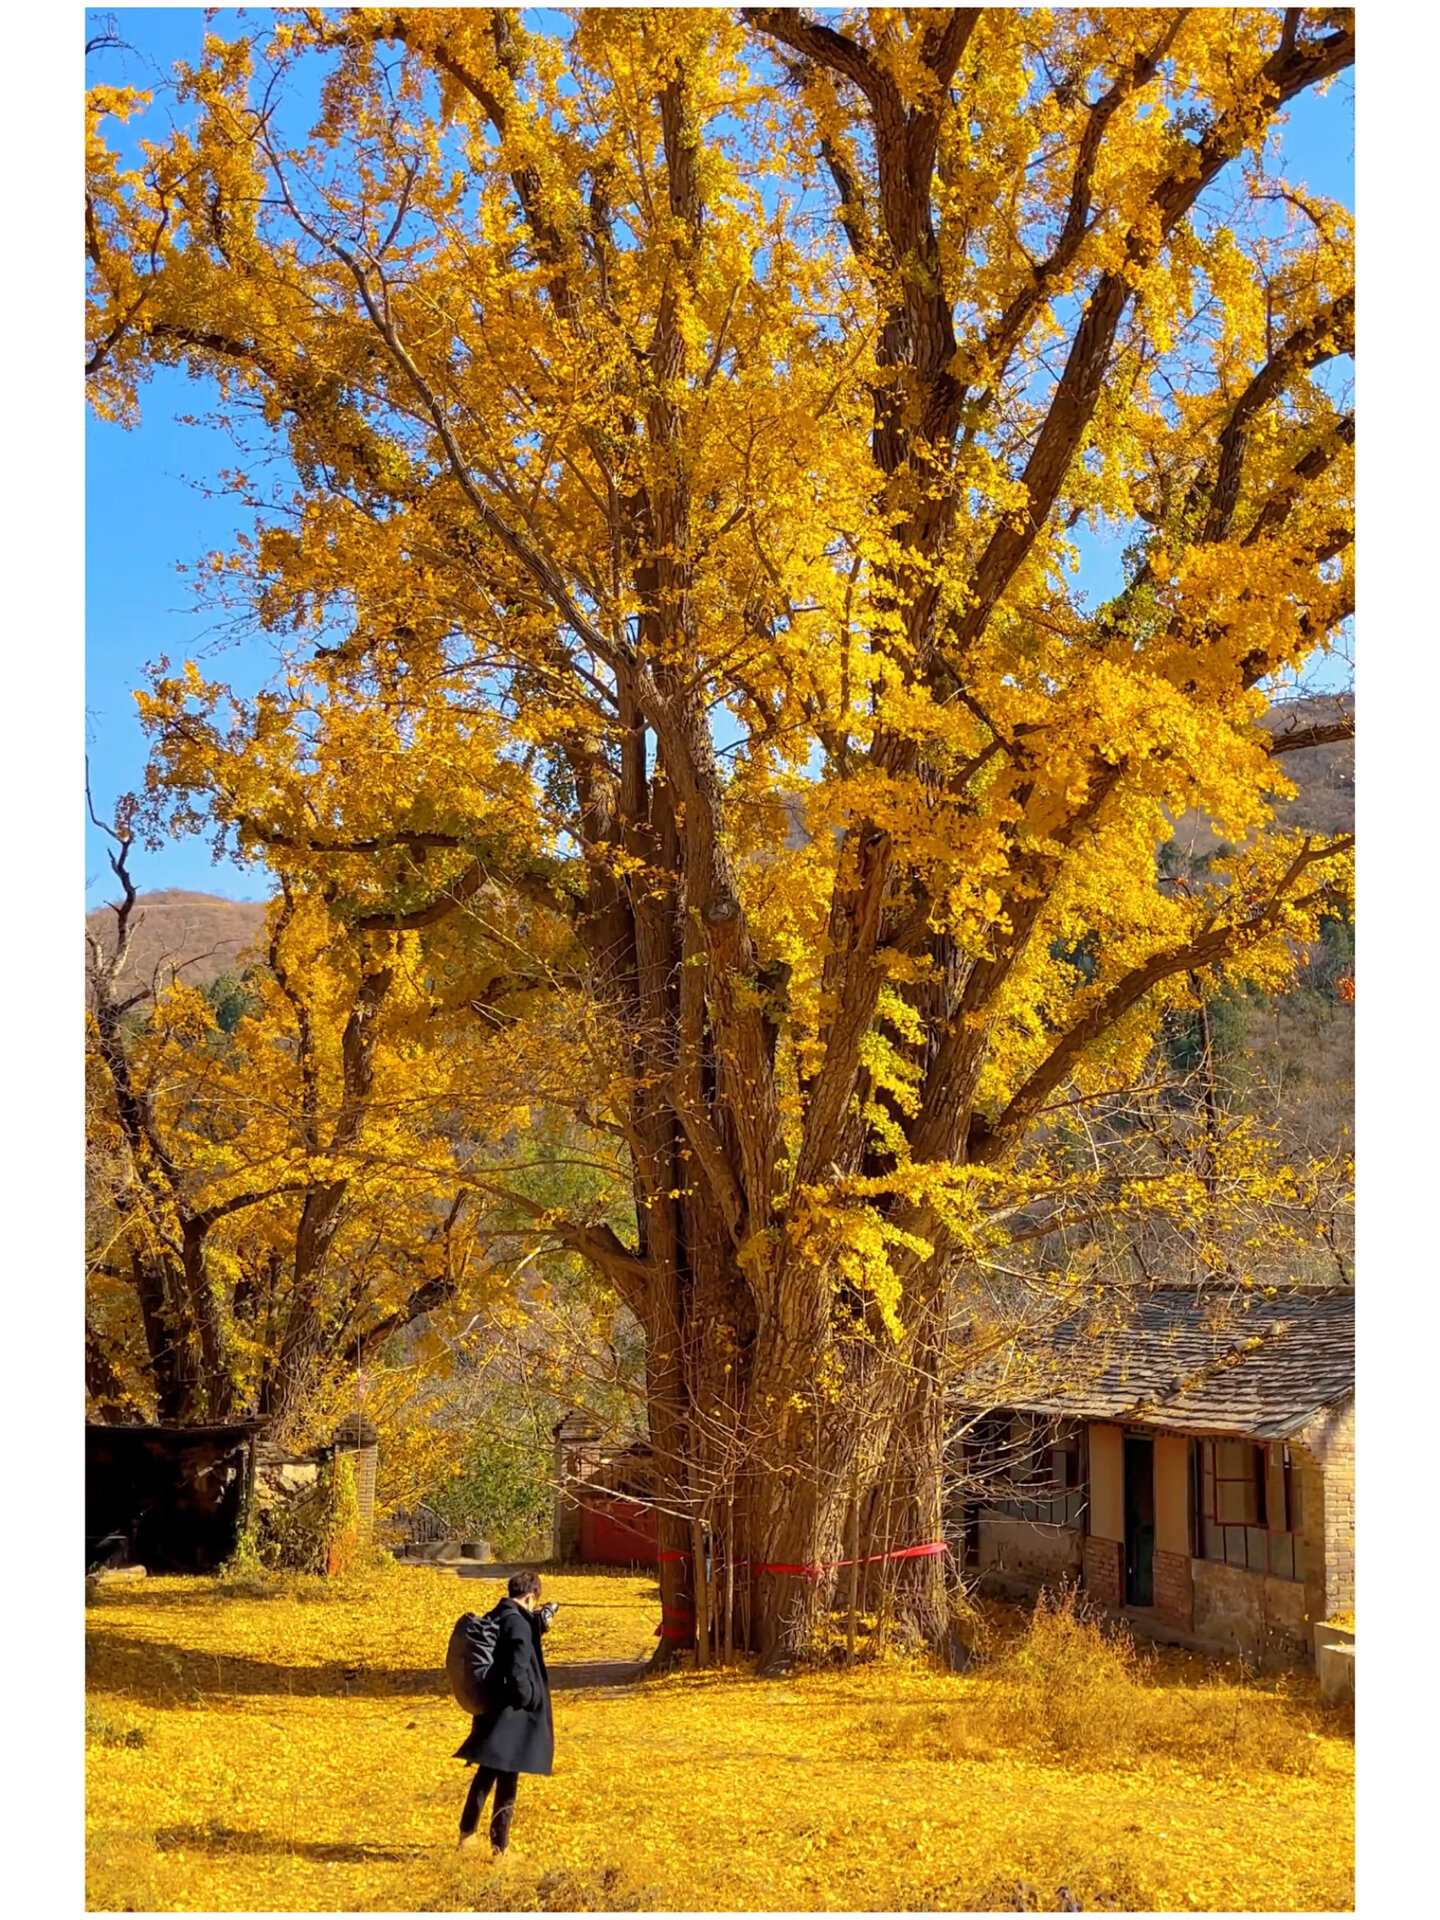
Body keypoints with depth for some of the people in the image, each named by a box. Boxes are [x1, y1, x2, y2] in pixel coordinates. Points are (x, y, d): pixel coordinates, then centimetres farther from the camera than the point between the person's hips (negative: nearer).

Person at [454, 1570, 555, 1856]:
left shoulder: (495, 1619, 7)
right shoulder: (519, 1625, -20)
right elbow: (517, 1672, -27)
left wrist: (538, 1622, 10)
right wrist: (531, 1700, -13)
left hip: (490, 1710, 8)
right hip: (511, 1715, -8)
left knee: (486, 1773, 23)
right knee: (507, 1781, 2)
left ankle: (467, 1832, 32)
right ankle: (500, 1847, 9)